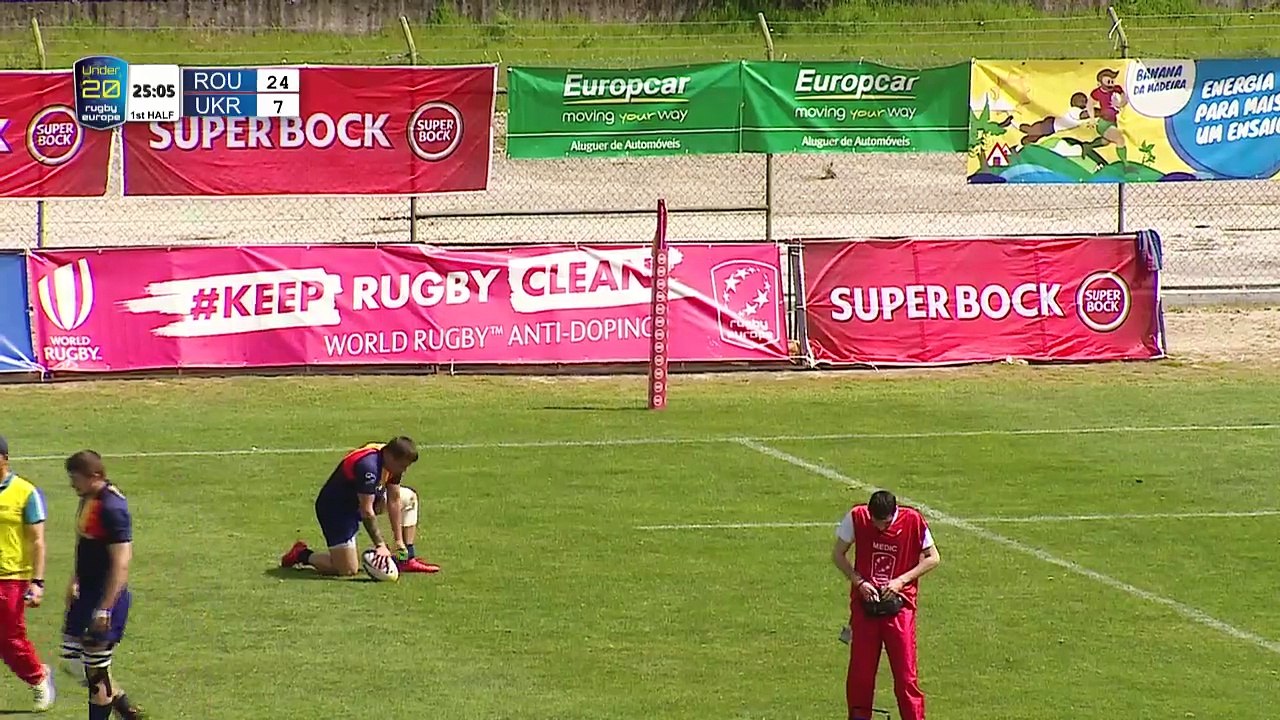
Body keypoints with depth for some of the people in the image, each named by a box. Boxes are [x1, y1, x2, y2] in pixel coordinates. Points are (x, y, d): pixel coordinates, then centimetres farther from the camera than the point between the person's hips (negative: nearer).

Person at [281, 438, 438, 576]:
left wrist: (399, 542, -4)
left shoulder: (393, 460, -7)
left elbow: (394, 501, -2)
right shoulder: (368, 466, -34)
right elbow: (366, 511, -31)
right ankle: (301, 555, 8)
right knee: (348, 570, -16)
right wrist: (380, 545, -27)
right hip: (335, 508, -10)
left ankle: (407, 559, 10)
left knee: (410, 498, 8)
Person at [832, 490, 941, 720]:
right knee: (860, 669, 5)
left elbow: (933, 558, 0)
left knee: (905, 671, -4)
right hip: (865, 602, 1)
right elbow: (838, 555, 4)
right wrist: (859, 582, -10)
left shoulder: (913, 521, -10)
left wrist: (901, 580, -11)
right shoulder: (856, 518, -8)